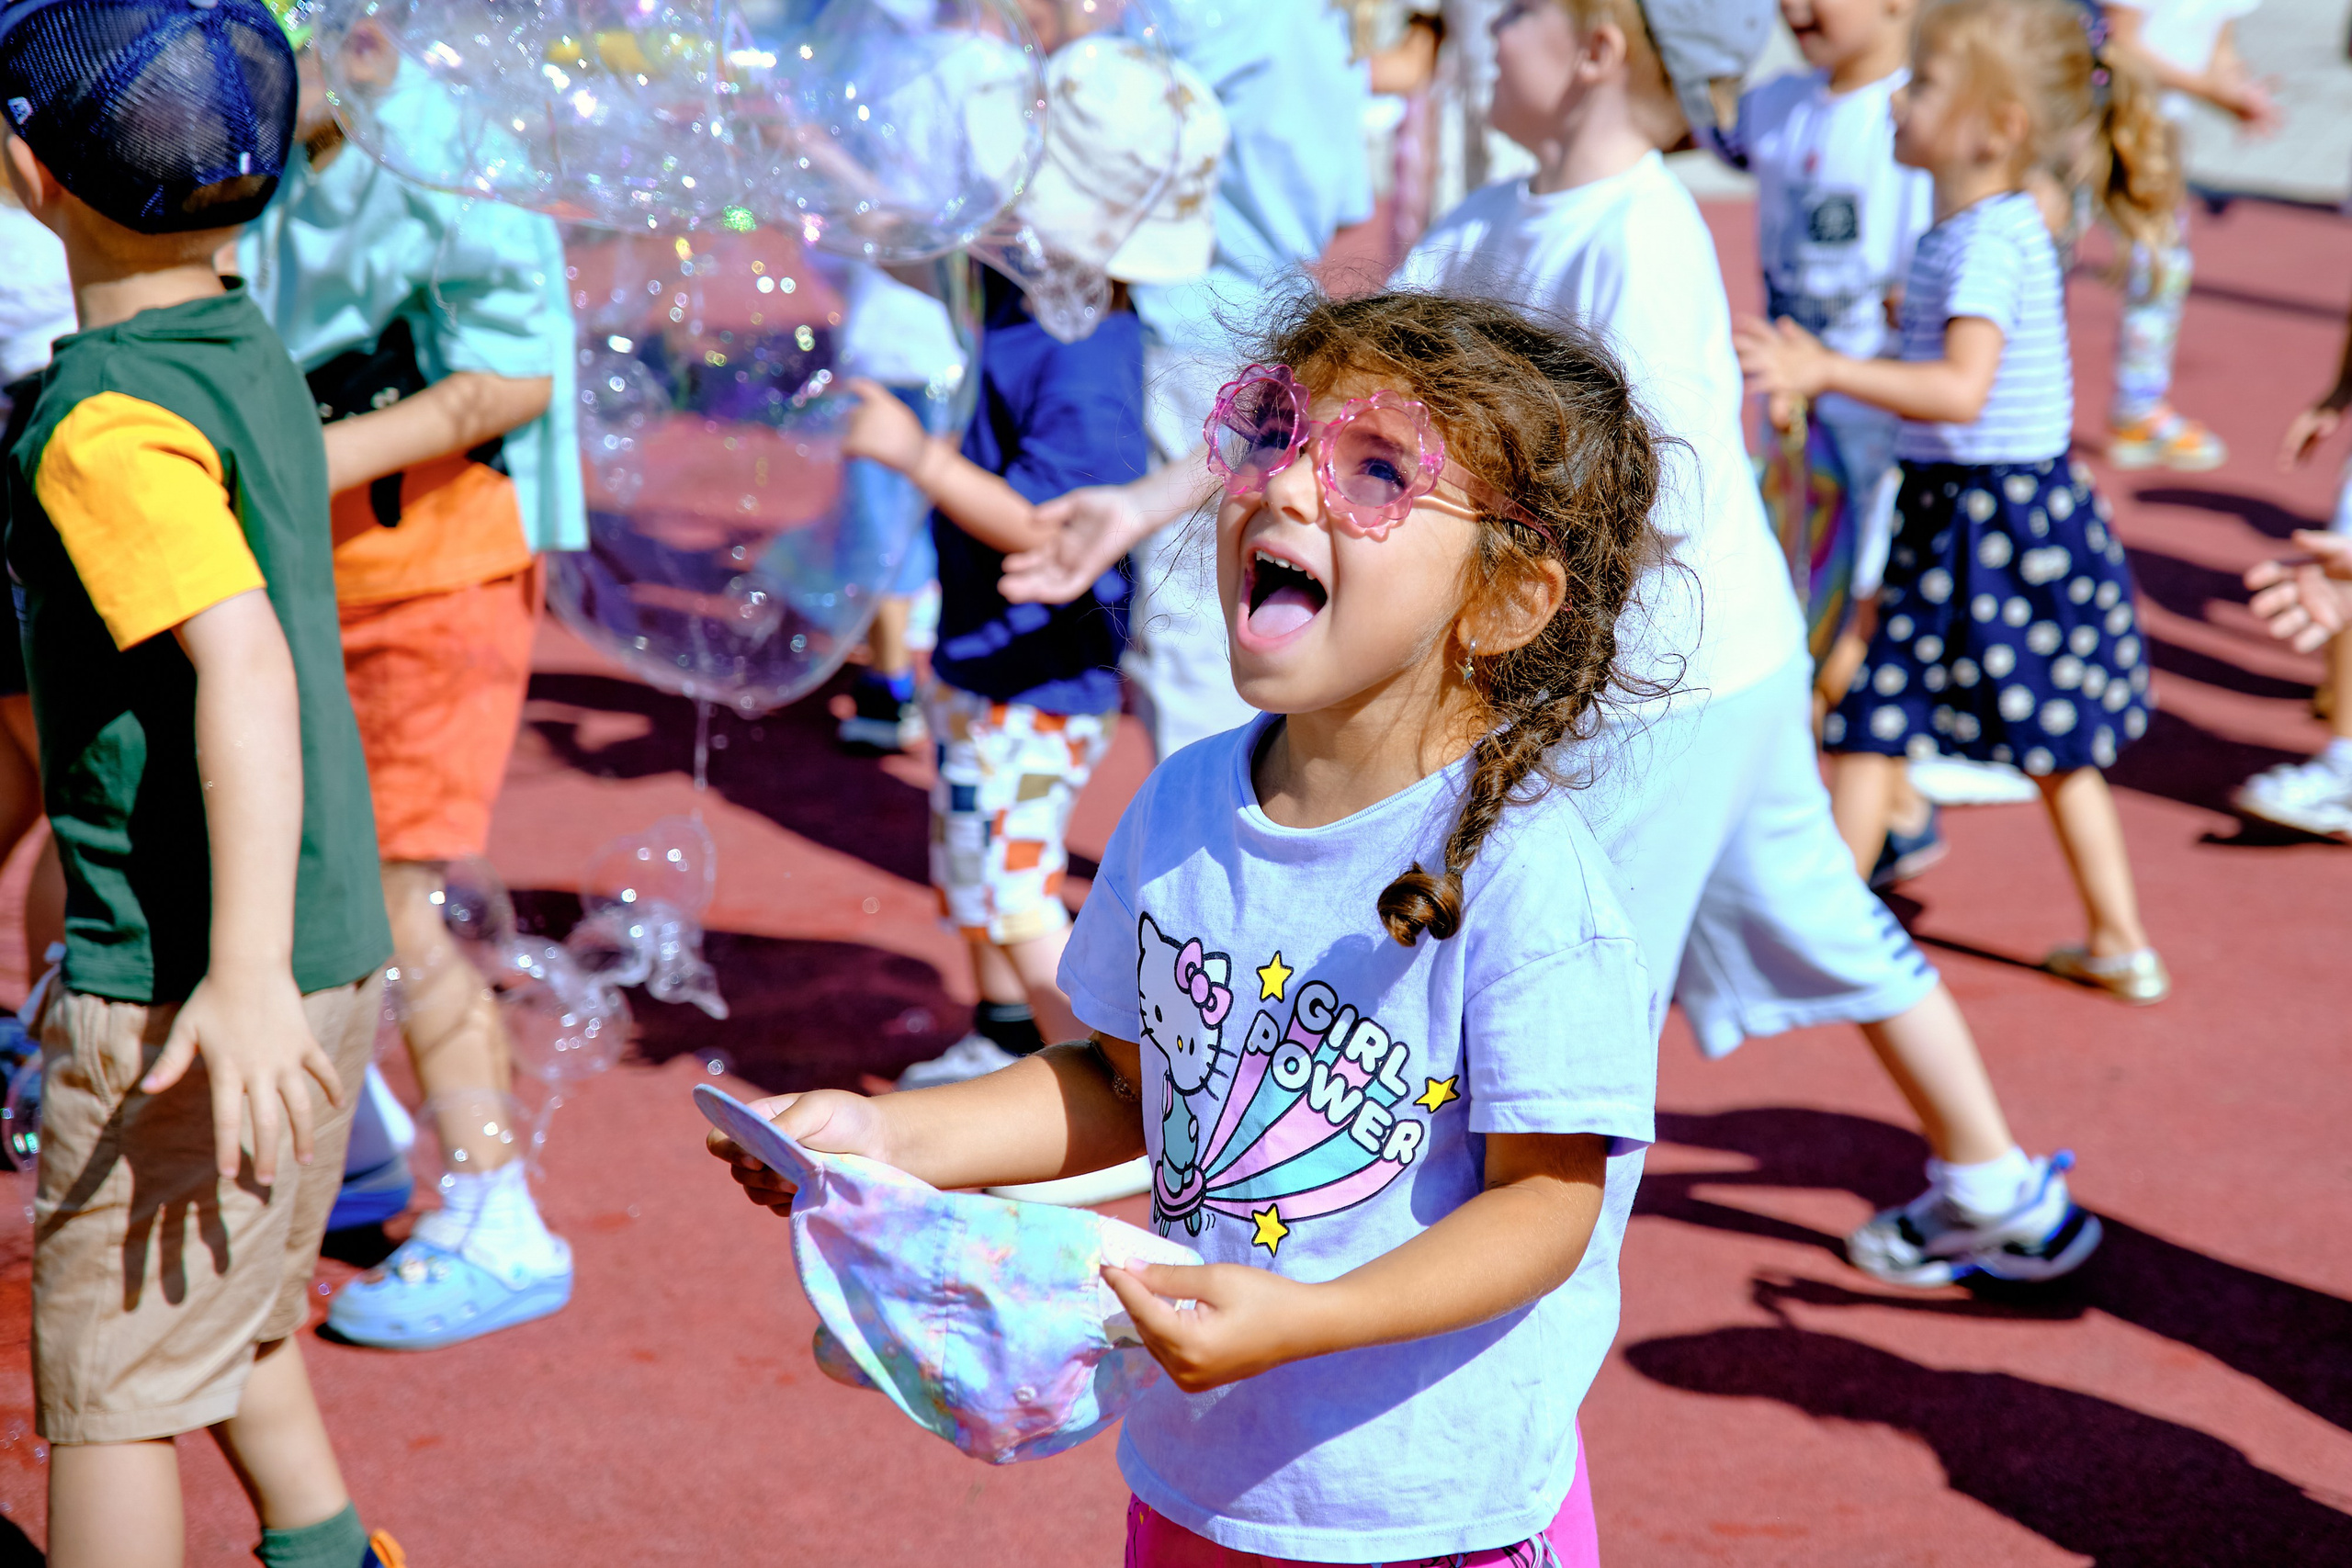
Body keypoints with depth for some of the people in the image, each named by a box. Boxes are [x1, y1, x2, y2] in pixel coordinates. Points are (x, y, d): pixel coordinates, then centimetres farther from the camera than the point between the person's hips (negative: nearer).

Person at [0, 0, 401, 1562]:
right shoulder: (255, 356, 8)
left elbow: (245, 664, -33)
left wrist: (244, 976, -38)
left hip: (176, 981, -9)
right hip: (339, 953, 9)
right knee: (238, 1320, 27)